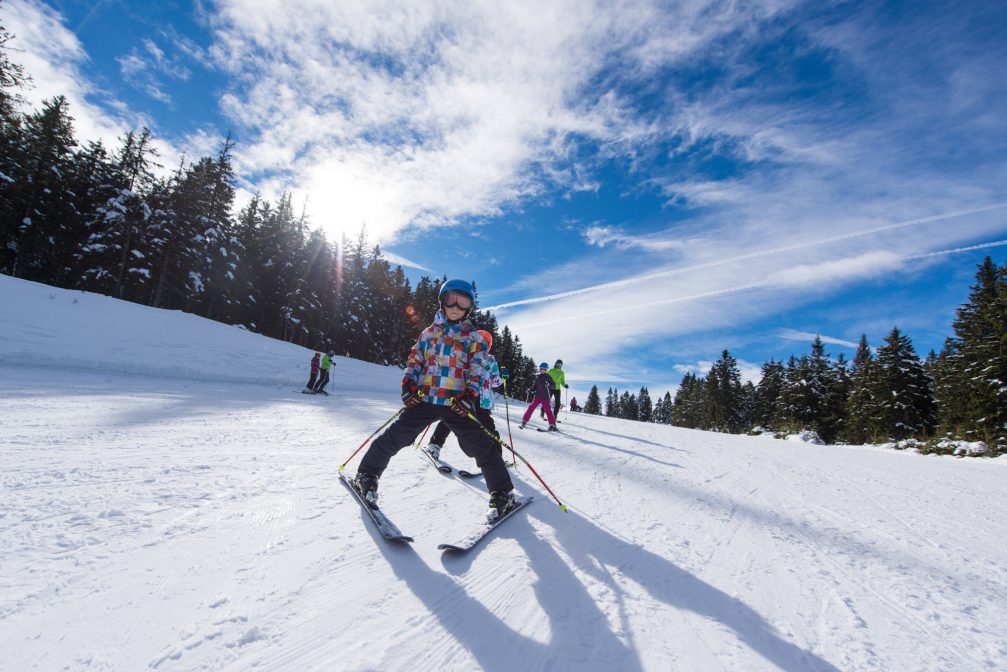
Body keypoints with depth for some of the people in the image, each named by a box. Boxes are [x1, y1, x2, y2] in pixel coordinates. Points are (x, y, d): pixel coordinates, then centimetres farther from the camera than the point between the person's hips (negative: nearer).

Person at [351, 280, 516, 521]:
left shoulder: (474, 338, 7)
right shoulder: (429, 332, 15)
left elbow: (478, 370, -1)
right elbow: (414, 360, 15)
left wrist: (471, 395, -16)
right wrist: (408, 385, -1)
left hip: (457, 402, -2)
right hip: (424, 398, 2)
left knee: (481, 445, -7)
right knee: (395, 436, 0)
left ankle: (502, 494, 7)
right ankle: (367, 475, 23)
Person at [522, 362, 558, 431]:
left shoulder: (548, 377, -2)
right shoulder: (537, 377, 10)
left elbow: (554, 386, -7)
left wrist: (549, 385, -26)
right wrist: (530, 390, 2)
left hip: (545, 397, -3)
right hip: (537, 396, 4)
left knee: (548, 410, -9)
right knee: (531, 408, 0)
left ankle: (552, 425, -4)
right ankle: (524, 421, 10)